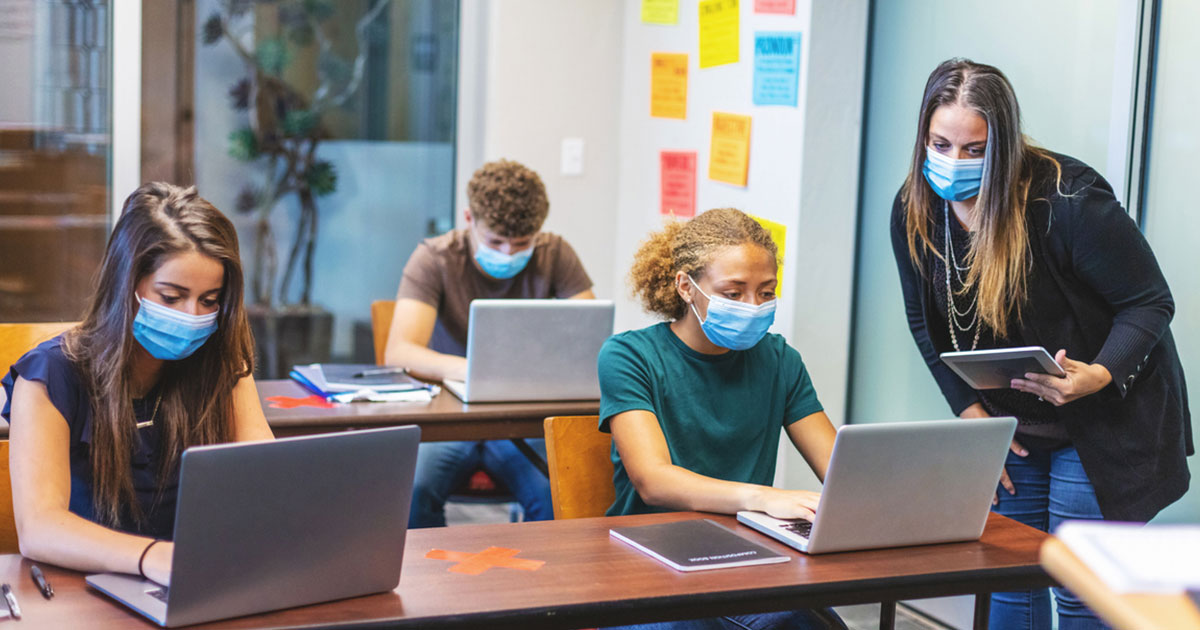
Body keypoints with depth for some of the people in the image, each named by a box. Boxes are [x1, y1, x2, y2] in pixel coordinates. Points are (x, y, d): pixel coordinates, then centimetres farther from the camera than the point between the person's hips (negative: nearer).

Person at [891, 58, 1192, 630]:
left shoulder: (1067, 201, -25)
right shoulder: (915, 210, -7)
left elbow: (1151, 303, -17)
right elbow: (926, 322, 6)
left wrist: (1101, 375, -34)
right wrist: (971, 413, -2)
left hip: (1103, 425, -5)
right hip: (1009, 425, 6)